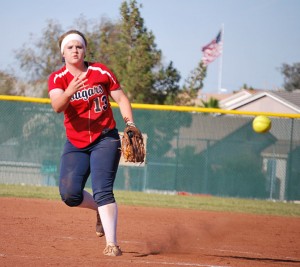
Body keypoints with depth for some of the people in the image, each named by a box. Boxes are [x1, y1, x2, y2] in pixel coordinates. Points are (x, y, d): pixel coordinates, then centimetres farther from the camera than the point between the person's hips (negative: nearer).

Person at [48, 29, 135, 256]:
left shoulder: (101, 71, -1)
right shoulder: (57, 78, -3)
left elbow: (121, 97, 6)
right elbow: (57, 106, -22)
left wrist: (129, 123, -10)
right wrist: (68, 92, -43)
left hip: (105, 139, -2)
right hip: (75, 144, 2)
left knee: (103, 191, -17)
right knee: (69, 194, -9)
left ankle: (112, 244, -21)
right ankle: (101, 210, 22)